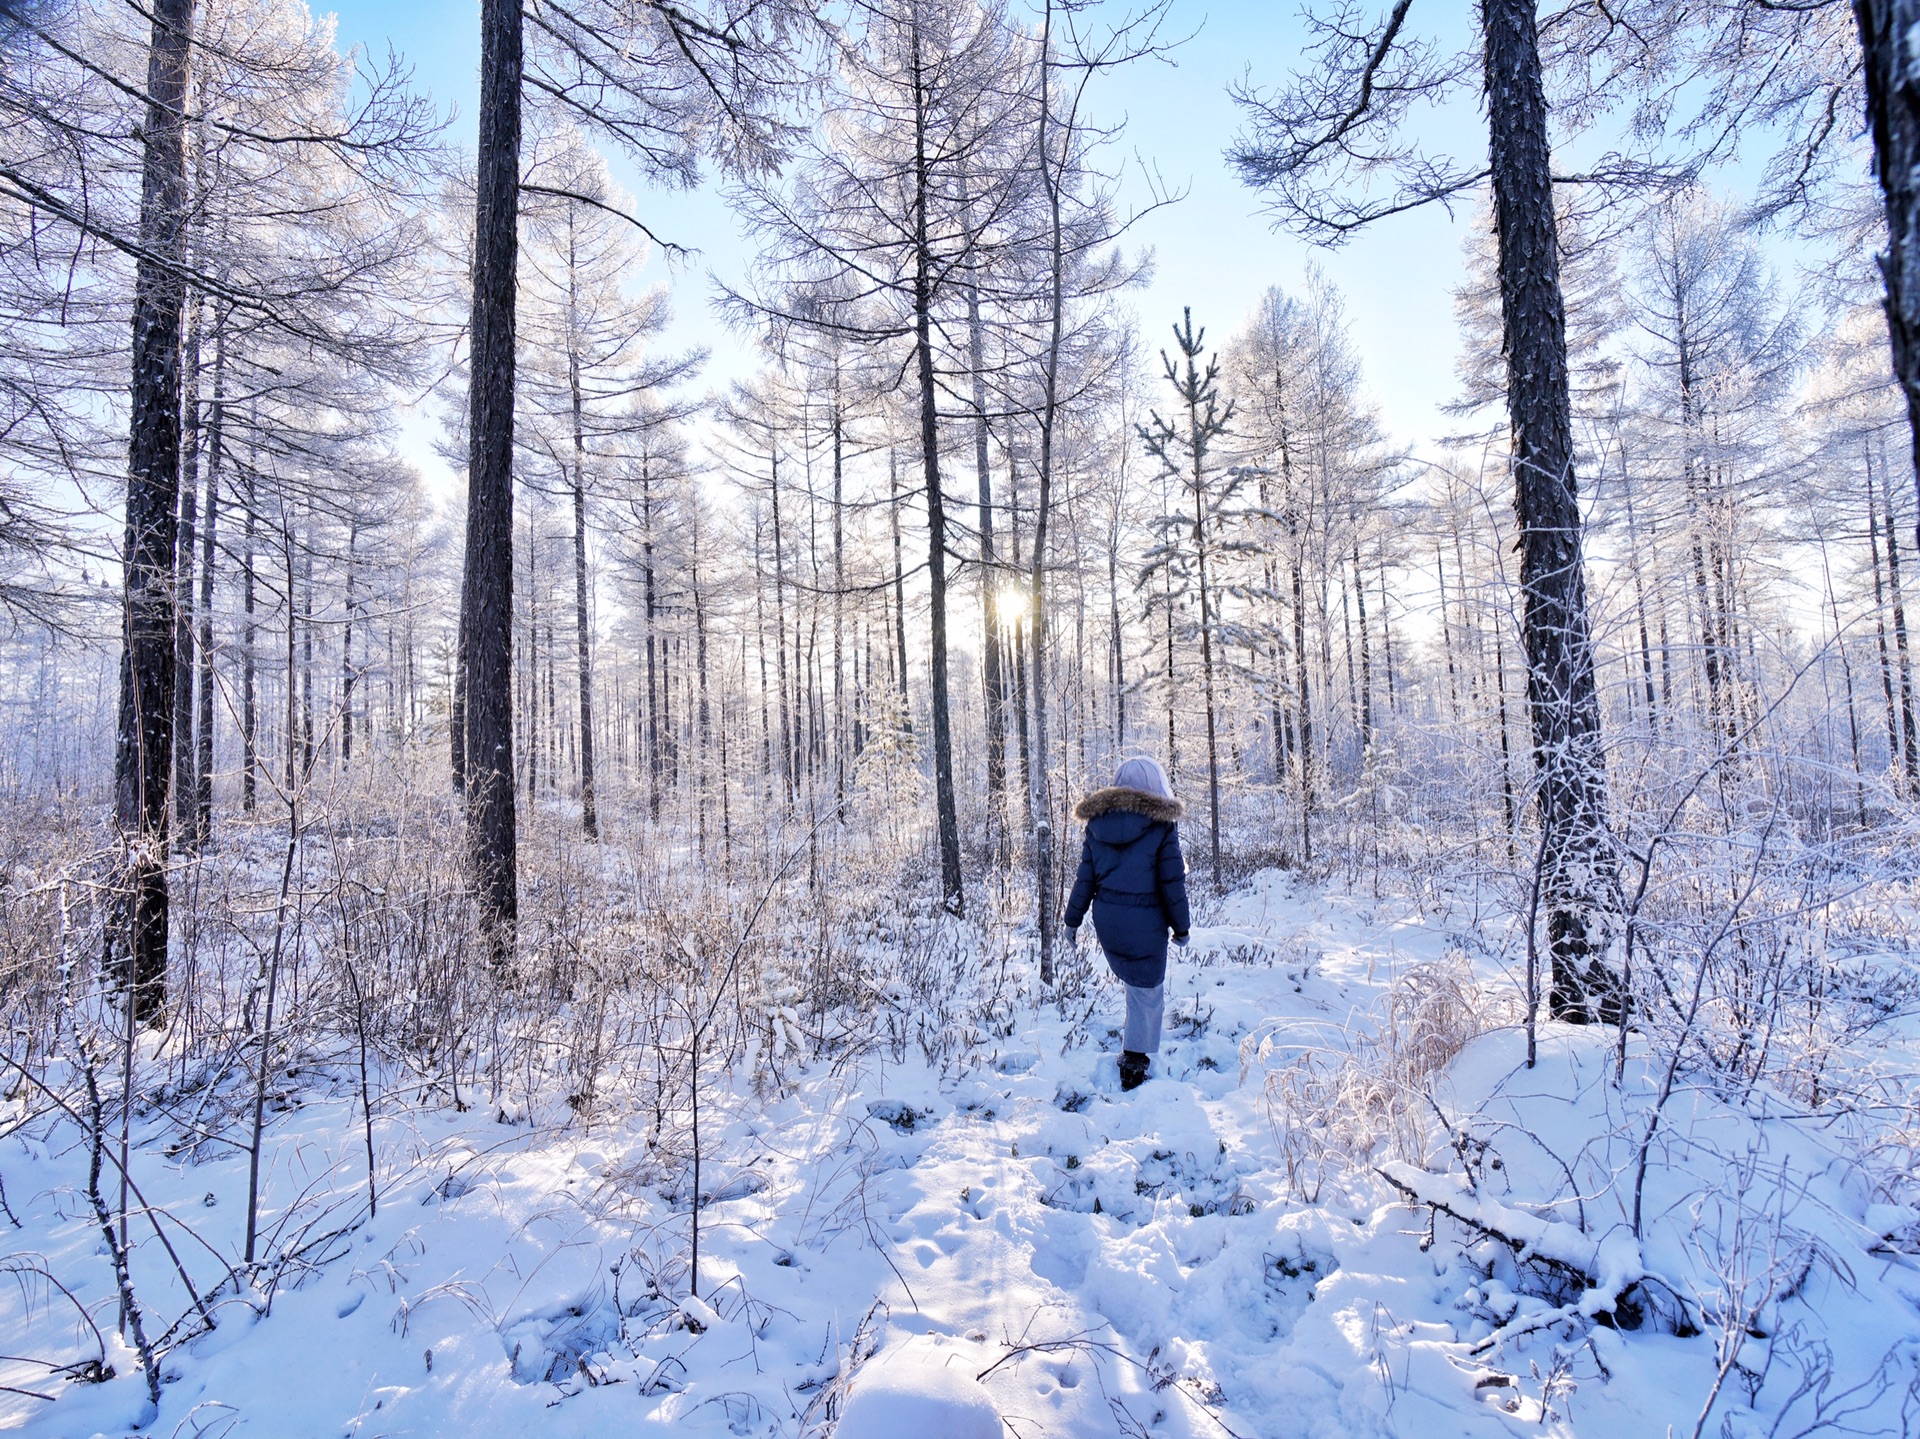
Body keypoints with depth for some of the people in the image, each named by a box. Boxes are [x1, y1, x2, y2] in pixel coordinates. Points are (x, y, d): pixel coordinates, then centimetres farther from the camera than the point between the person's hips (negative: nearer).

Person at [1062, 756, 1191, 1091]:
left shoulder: (1097, 823, 1)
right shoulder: (1161, 826, -10)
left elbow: (1085, 878, 4)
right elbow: (1172, 884, -7)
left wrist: (1073, 919, 11)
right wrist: (1181, 926, 3)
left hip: (1106, 921, 4)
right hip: (1146, 922, -4)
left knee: (1134, 981, 25)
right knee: (1147, 991, 10)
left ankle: (1133, 1047, 27)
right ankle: (1134, 1061, 13)